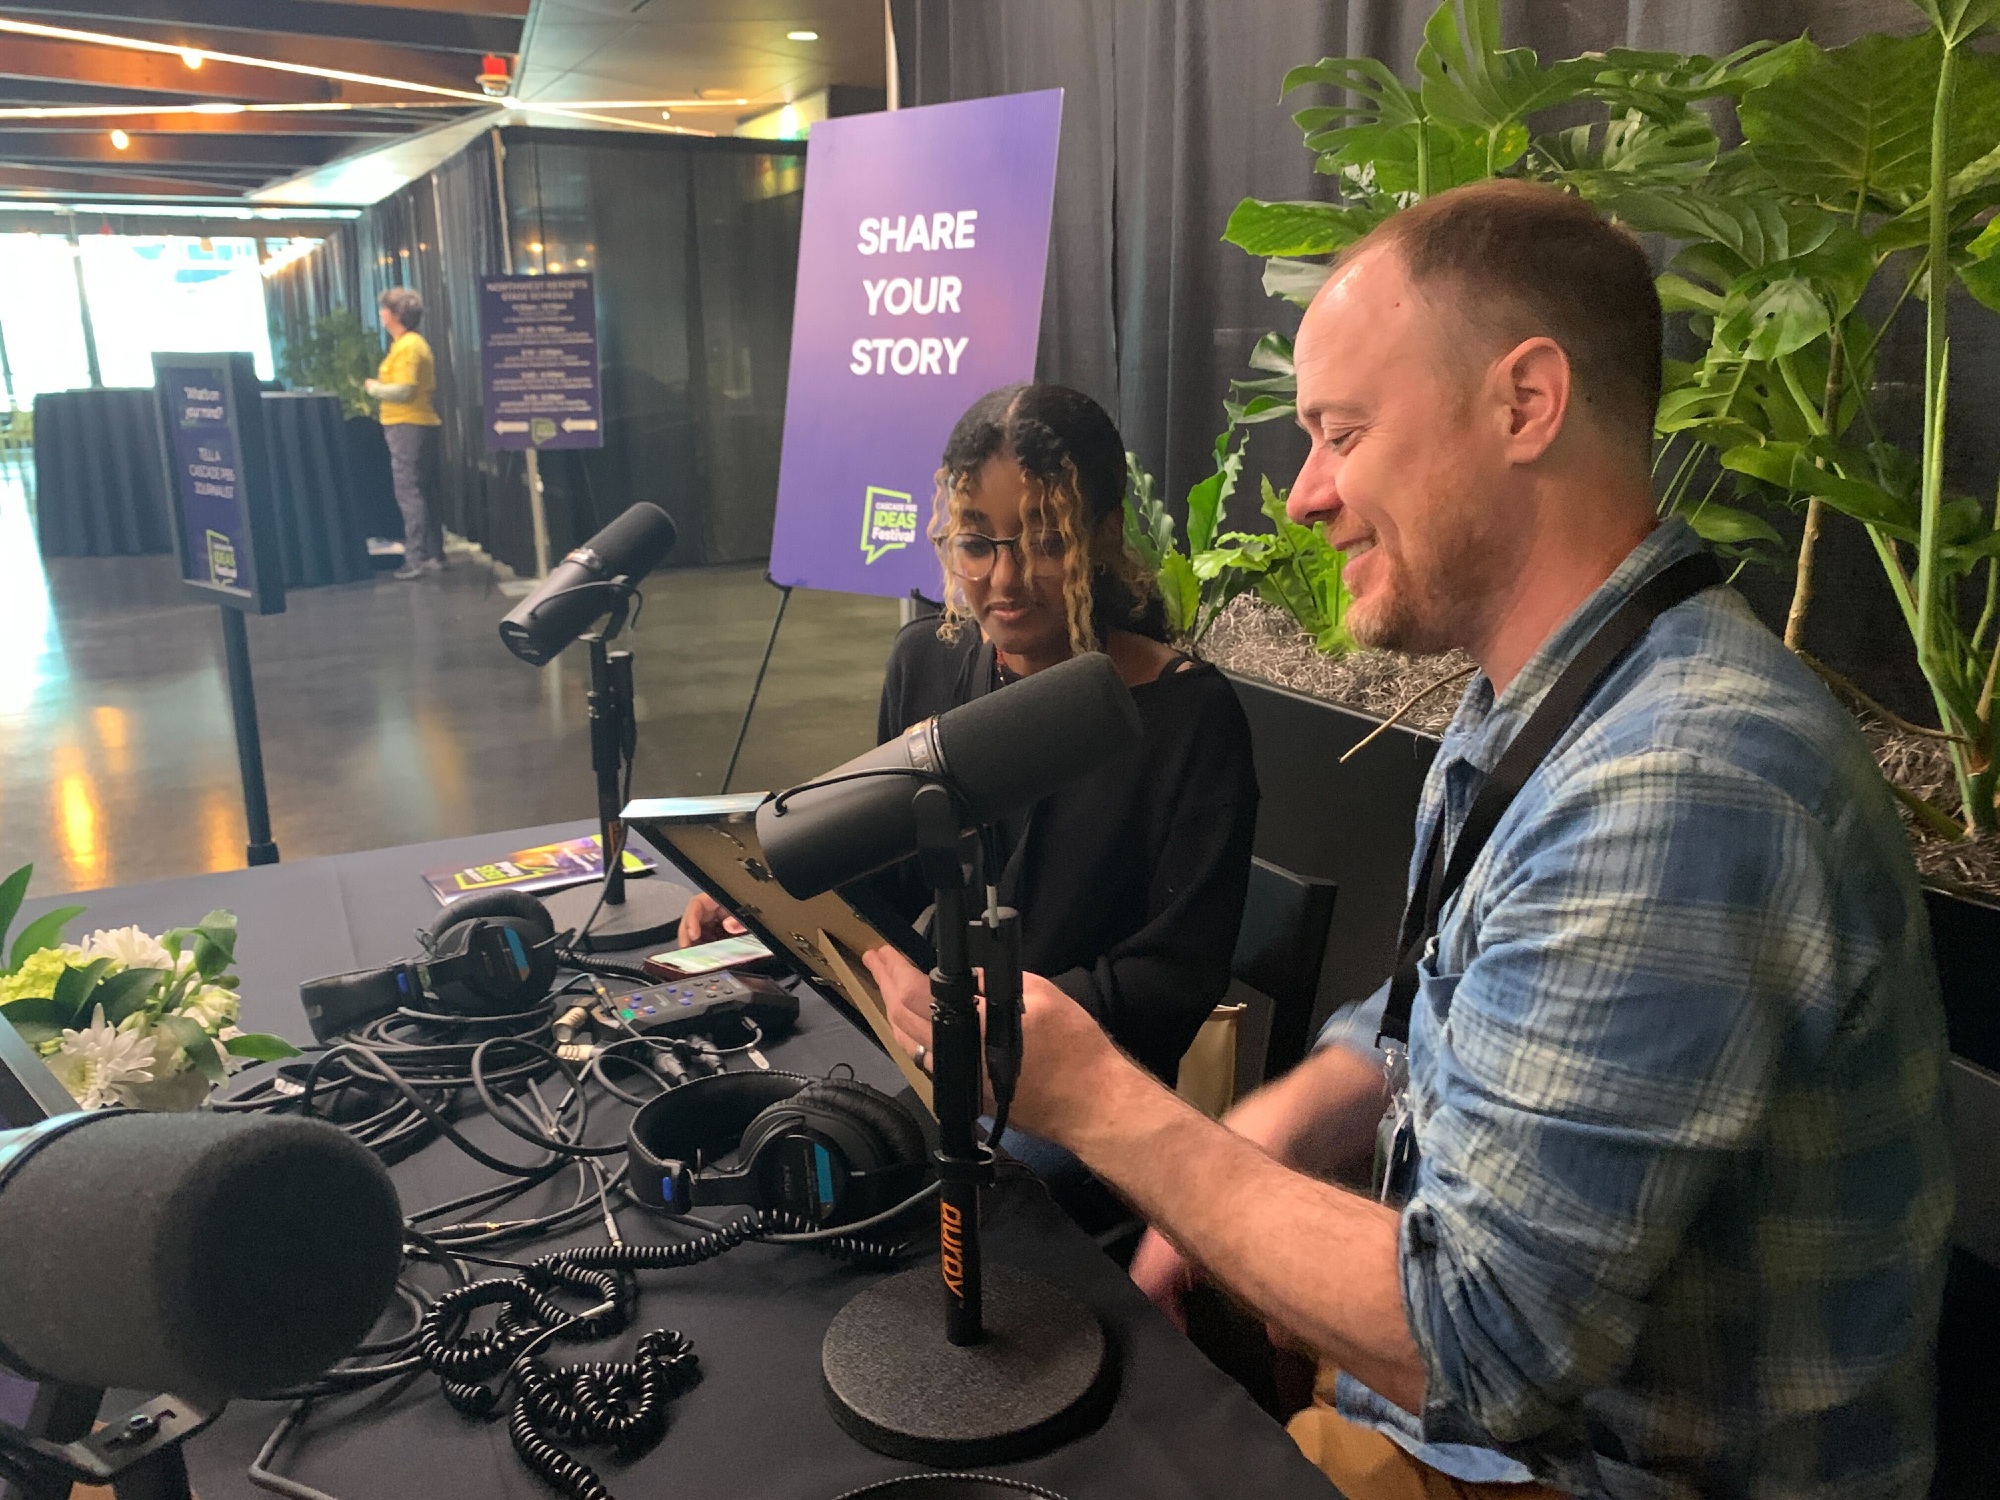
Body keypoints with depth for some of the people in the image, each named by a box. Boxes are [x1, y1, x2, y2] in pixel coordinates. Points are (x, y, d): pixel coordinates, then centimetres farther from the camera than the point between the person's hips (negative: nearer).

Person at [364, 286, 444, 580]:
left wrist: (373, 387, -6)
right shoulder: (416, 343, 17)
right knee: (419, 494, 14)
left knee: (408, 493, -8)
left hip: (407, 426, -10)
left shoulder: (406, 346, -14)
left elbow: (402, 390, -22)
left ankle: (416, 559, -7)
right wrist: (381, 384, 15)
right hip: (421, 423, 10)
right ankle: (433, 555, 17)